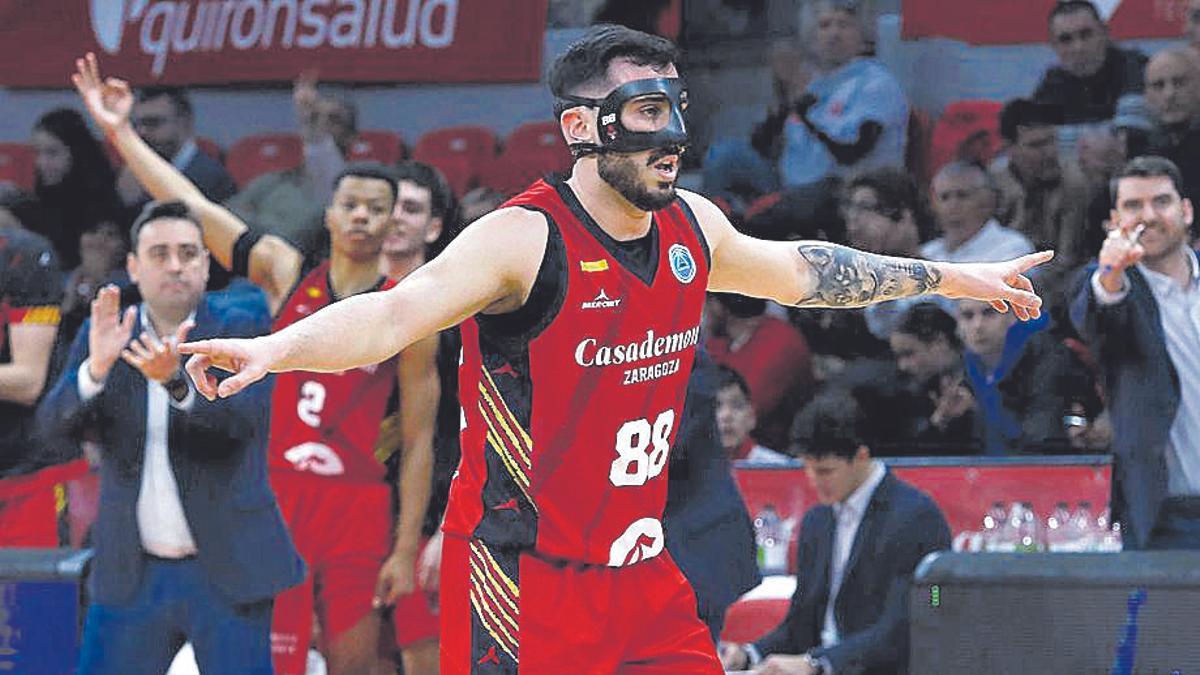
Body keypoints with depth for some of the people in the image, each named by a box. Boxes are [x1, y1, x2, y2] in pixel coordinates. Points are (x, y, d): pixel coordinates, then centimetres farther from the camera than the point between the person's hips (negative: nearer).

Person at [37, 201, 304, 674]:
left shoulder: (243, 329, -2)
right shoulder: (101, 335, 6)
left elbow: (244, 416, -18)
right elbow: (56, 422, -6)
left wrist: (176, 381, -37)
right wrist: (97, 367, -26)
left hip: (226, 570, -3)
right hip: (134, 576, 3)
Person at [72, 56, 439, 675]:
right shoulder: (285, 273, 7)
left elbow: (417, 442, 1)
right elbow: (192, 208, 5)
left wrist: (405, 549, -4)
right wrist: (121, 133, 1)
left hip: (356, 507, -1)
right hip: (272, 496, 1)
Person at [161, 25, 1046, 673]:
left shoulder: (693, 228, 7)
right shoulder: (524, 240, -16)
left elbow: (800, 269, 27)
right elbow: (392, 315, -30)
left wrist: (956, 278, 36)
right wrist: (274, 348, -49)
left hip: (643, 581, 7)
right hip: (524, 586, -7)